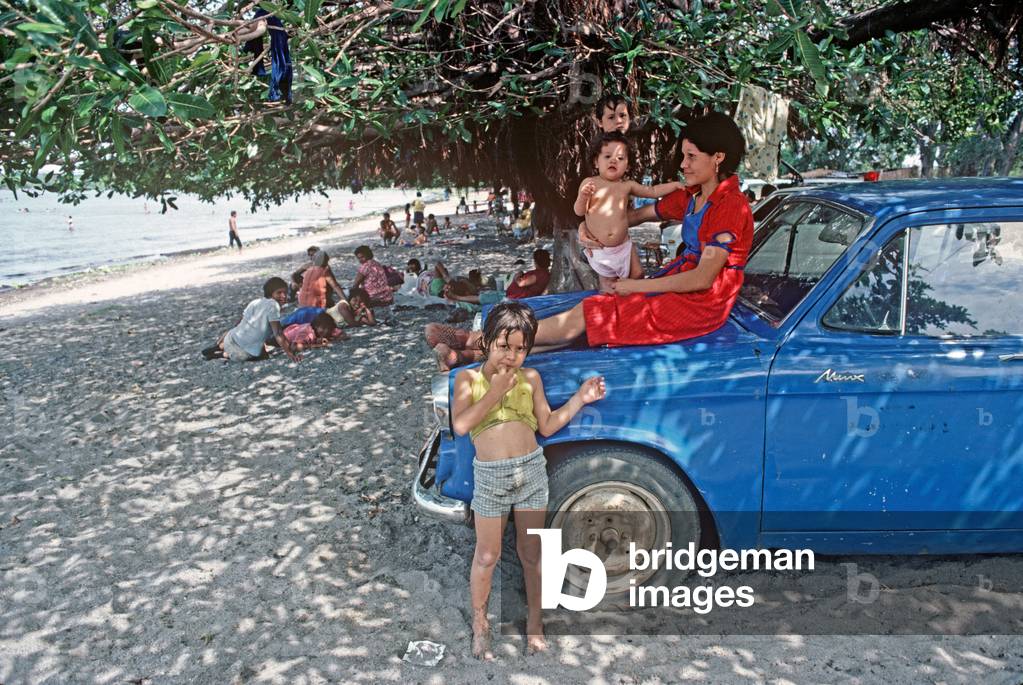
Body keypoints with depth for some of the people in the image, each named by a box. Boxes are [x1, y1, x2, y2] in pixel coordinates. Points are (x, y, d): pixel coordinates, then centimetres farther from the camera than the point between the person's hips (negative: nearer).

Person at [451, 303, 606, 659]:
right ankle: (480, 622, 30)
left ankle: (534, 621, 29)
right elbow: (460, 424, -14)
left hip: (531, 470, 2)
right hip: (490, 476, -2)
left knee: (531, 553, 12)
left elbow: (546, 426, 9)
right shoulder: (469, 378, 0)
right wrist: (496, 391, -14)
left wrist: (579, 398, -1)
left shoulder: (530, 378, 6)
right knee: (487, 555, 9)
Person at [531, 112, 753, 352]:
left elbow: (702, 279, -22)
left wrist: (637, 286, -17)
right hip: (680, 283, 8)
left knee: (584, 315, -11)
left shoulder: (731, 205, -17)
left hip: (703, 303, -8)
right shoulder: (691, 197, 9)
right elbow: (639, 215, 20)